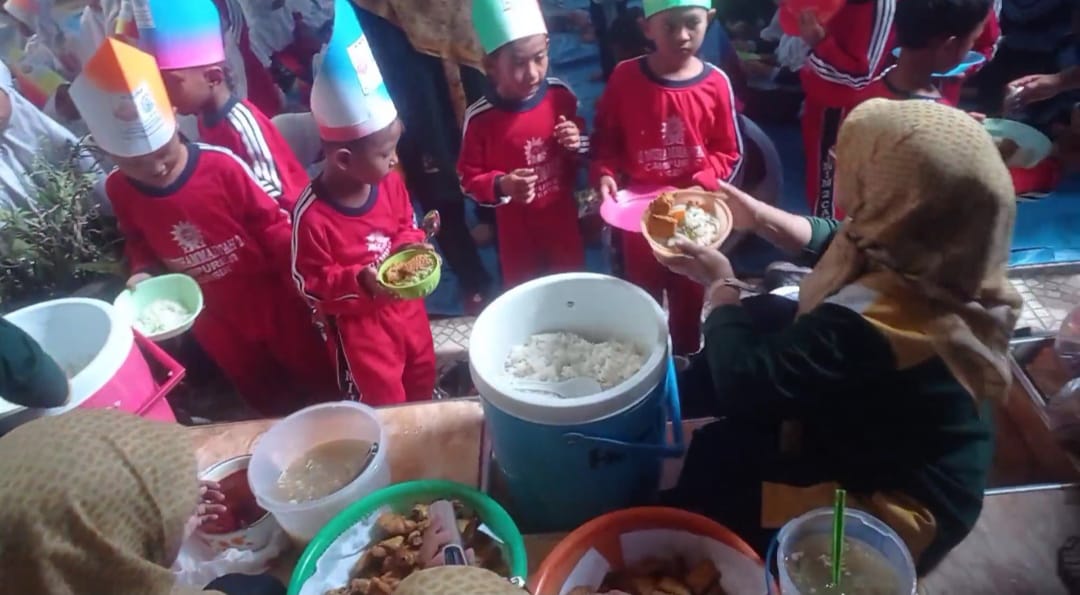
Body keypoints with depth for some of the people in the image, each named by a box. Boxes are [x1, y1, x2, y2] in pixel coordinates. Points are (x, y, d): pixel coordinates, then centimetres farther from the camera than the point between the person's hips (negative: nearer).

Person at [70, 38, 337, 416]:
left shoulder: (220, 165, -23)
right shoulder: (119, 191, -9)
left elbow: (270, 223, -15)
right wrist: (143, 271, -9)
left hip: (272, 298, -4)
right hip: (215, 319, 4)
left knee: (320, 383, 15)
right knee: (266, 401, 24)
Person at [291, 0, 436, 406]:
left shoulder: (390, 183, -12)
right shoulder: (312, 216, -29)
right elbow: (309, 284, -20)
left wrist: (412, 246, -14)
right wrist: (358, 281, -35)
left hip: (406, 306, 6)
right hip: (357, 323, -6)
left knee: (423, 382, 28)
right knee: (385, 404, 10)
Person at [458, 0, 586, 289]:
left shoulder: (561, 95, -10)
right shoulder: (480, 118, -21)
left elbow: (582, 148, 7)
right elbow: (469, 179, -12)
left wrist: (577, 145, -16)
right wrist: (501, 186, -31)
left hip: (564, 218, 3)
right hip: (516, 228, -3)